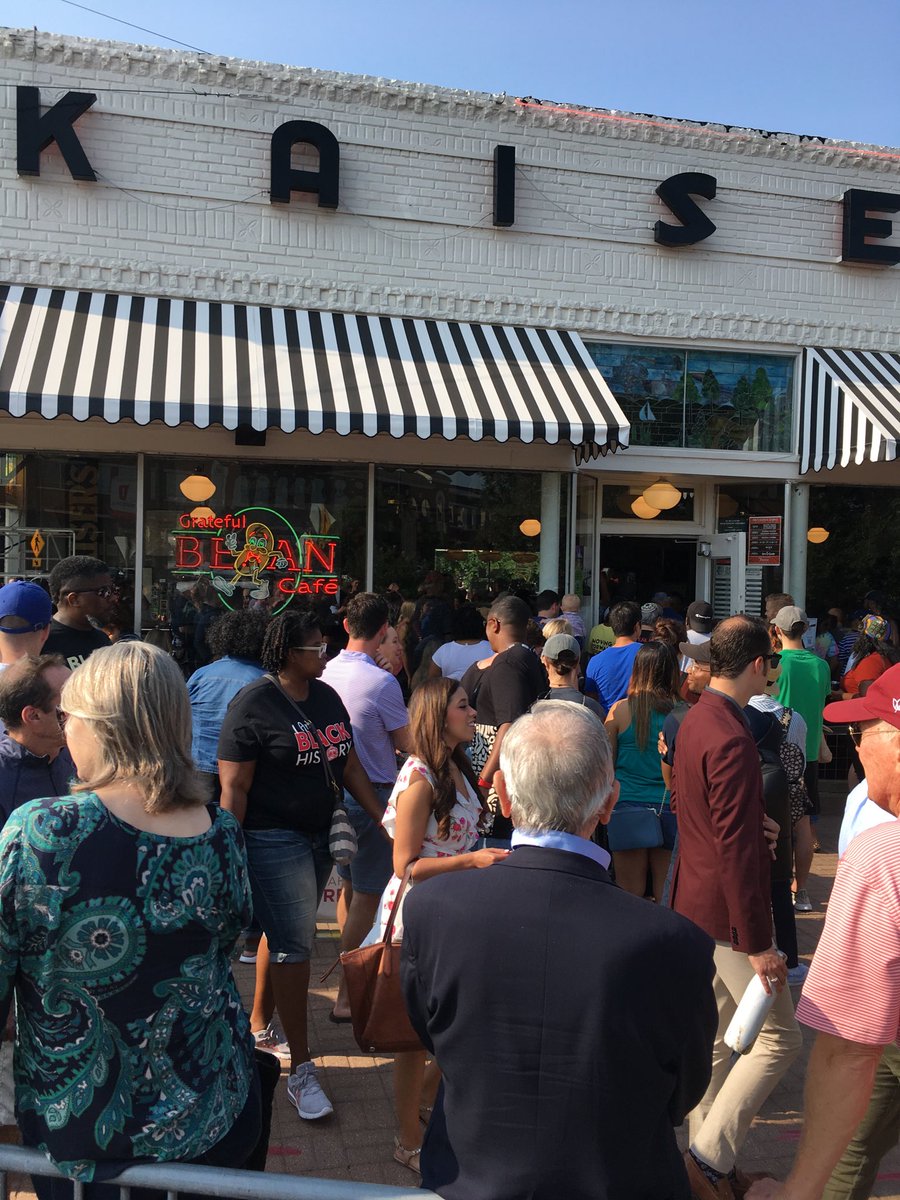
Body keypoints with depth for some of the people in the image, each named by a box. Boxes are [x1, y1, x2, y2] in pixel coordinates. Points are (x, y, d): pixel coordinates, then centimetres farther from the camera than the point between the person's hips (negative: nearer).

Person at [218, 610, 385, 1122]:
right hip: (274, 842, -7)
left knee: (284, 932, 18)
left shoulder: (327, 696, 8)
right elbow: (233, 787, -15)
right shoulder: (254, 704, -14)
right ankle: (301, 1069, 7)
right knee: (293, 946, -4)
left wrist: (385, 820, 10)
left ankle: (259, 1025, 37)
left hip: (320, 837, 7)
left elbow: (350, 764, 14)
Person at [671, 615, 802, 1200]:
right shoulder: (732, 739, -24)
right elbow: (737, 849, -25)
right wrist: (758, 943, -20)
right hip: (728, 909, -10)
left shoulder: (696, 720, 6)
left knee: (717, 1032, 18)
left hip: (696, 899, 10)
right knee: (779, 1036, 3)